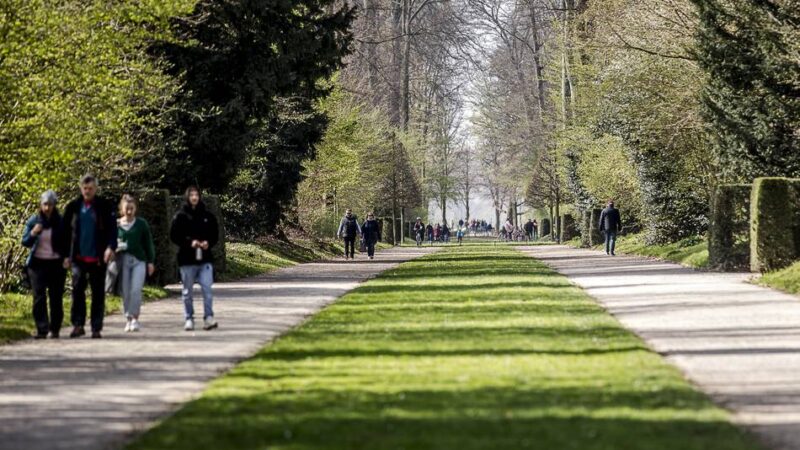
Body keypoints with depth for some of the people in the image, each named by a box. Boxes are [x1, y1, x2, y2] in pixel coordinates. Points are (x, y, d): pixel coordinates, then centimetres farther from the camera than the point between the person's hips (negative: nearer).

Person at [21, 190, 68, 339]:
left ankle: (55, 329, 11)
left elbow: (66, 243, 6)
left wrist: (66, 259, -8)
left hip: (56, 264, -1)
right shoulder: (33, 221, 4)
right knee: (39, 296, -6)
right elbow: (25, 242, 6)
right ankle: (42, 329, -6)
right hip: (37, 264, 1)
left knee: (56, 297, 2)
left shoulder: (60, 222, 1)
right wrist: (33, 233, -14)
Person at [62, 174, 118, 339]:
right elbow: (66, 232, 12)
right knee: (77, 288, -12)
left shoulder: (106, 207, 1)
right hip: (78, 257, 1)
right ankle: (78, 324, -7)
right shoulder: (73, 207, 8)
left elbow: (112, 229, -5)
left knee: (98, 293, 3)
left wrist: (111, 247, -22)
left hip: (98, 258, -1)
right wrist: (66, 255, 7)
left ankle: (96, 328, 9)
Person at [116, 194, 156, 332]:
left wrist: (151, 261, 5)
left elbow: (148, 243, 7)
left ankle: (134, 318, -7)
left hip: (139, 260, -1)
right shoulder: (116, 224, 5)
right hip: (123, 260, 1)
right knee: (125, 292, 3)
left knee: (136, 290, -12)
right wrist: (116, 246, -10)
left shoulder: (142, 224, 4)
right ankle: (128, 319, 12)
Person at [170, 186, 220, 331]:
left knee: (207, 288, -9)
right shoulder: (180, 216, 1)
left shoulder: (208, 216, 9)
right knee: (187, 292, 5)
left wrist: (208, 243, -8)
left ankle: (208, 318, -9)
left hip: (205, 259, 1)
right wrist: (190, 242, -15)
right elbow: (174, 236, -2)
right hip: (187, 259, -1)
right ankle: (189, 319, 13)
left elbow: (215, 235, 13)